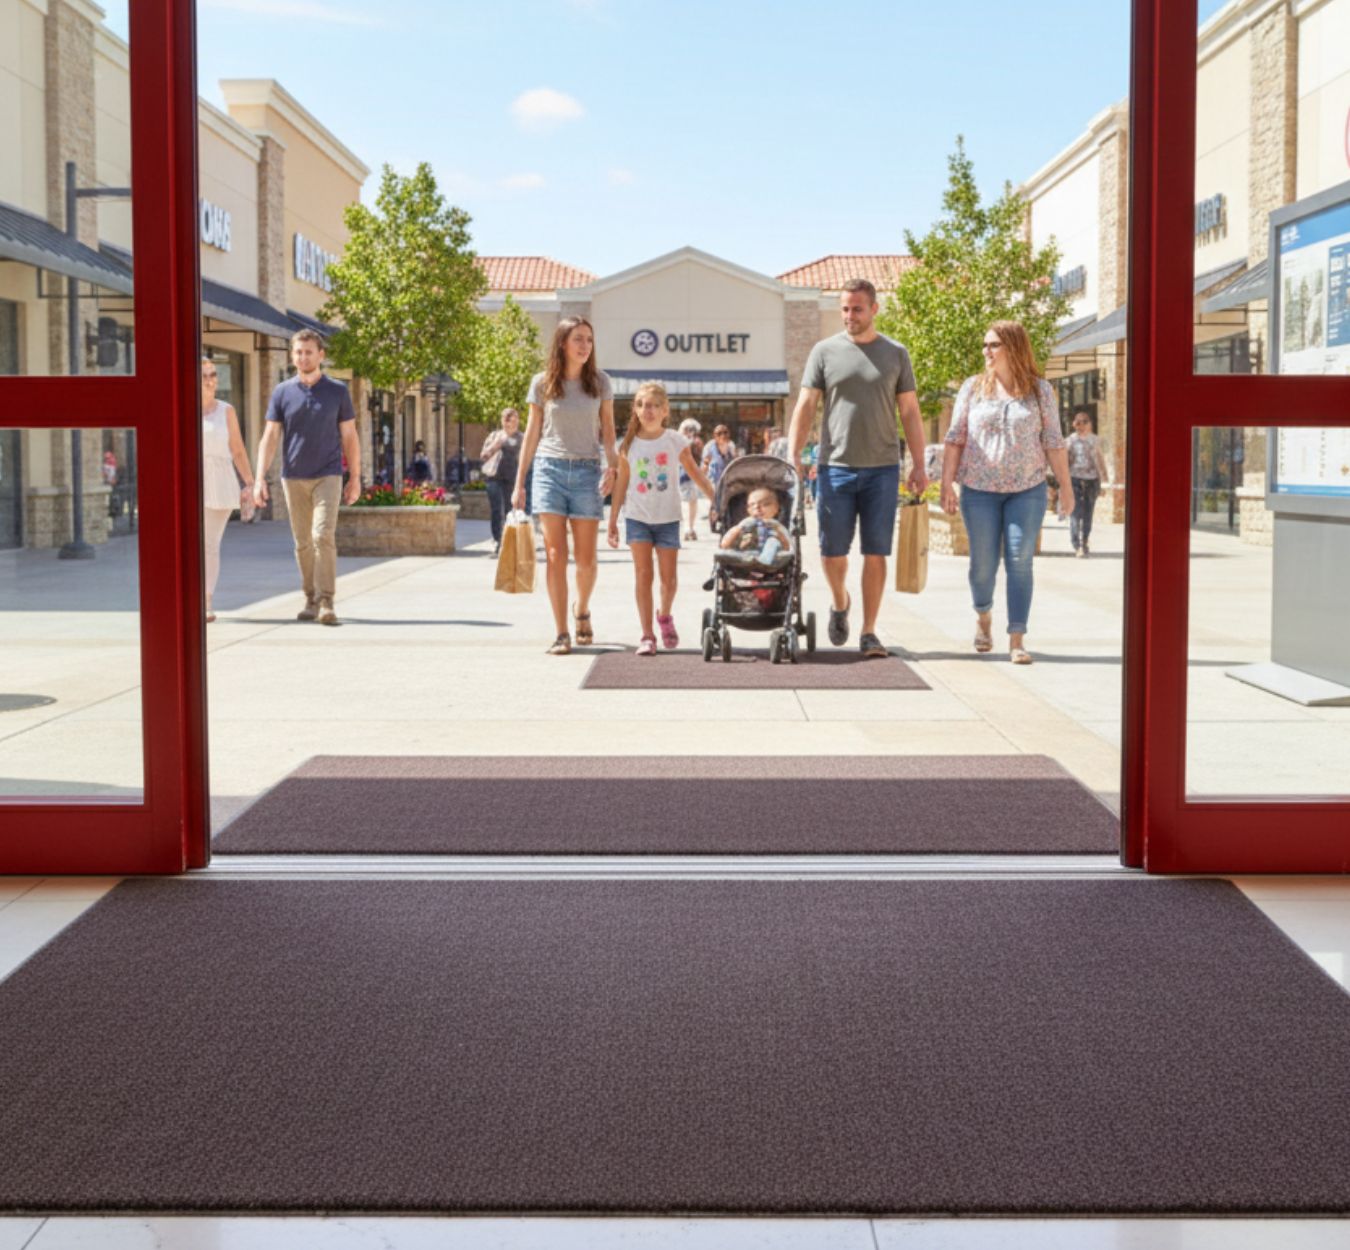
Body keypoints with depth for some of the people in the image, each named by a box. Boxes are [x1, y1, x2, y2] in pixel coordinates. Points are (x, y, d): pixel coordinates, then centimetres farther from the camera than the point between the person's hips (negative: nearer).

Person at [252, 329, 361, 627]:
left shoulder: (338, 391, 2)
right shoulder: (282, 392, 4)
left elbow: (349, 436, 6)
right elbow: (270, 437, 2)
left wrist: (355, 478, 3)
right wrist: (259, 478, -7)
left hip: (327, 476, -2)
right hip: (293, 478, 2)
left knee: (323, 536, -15)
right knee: (303, 543, 6)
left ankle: (326, 603, -16)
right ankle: (311, 600, 17)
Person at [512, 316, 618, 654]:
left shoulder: (600, 382, 5)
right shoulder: (542, 383, 3)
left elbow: (607, 428, 11)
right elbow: (532, 433, 8)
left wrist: (611, 465, -7)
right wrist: (519, 482, 7)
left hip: (586, 472, 1)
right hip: (550, 469, -1)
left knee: (585, 558, 3)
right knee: (555, 555, -5)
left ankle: (582, 610, 33)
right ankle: (561, 634, -2)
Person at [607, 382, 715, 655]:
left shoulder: (675, 441, -4)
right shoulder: (629, 445, -1)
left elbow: (696, 474, 1)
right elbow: (621, 484, 5)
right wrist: (613, 521, 6)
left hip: (667, 518, 0)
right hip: (637, 517, 0)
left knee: (668, 575, 5)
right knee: (643, 575, -4)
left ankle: (665, 616, 34)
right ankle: (646, 635, -2)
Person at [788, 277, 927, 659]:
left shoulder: (895, 354, 8)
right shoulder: (825, 351, 5)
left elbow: (910, 413, 9)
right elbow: (805, 407, 4)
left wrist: (918, 465, 3)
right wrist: (793, 457, -6)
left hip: (882, 469, 0)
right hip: (835, 467, 0)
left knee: (876, 553, 0)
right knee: (832, 552, 2)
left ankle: (869, 633, 7)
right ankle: (840, 603, 32)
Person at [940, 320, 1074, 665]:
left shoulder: (1040, 390, 3)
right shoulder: (973, 388, 4)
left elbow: (1053, 442, 4)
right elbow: (955, 438, 3)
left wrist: (1065, 485, 2)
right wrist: (947, 482, -4)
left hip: (1028, 489, -1)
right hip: (980, 490, 1)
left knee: (1020, 562, -6)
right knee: (983, 562, 4)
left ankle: (1017, 640, -5)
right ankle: (983, 615, 34)